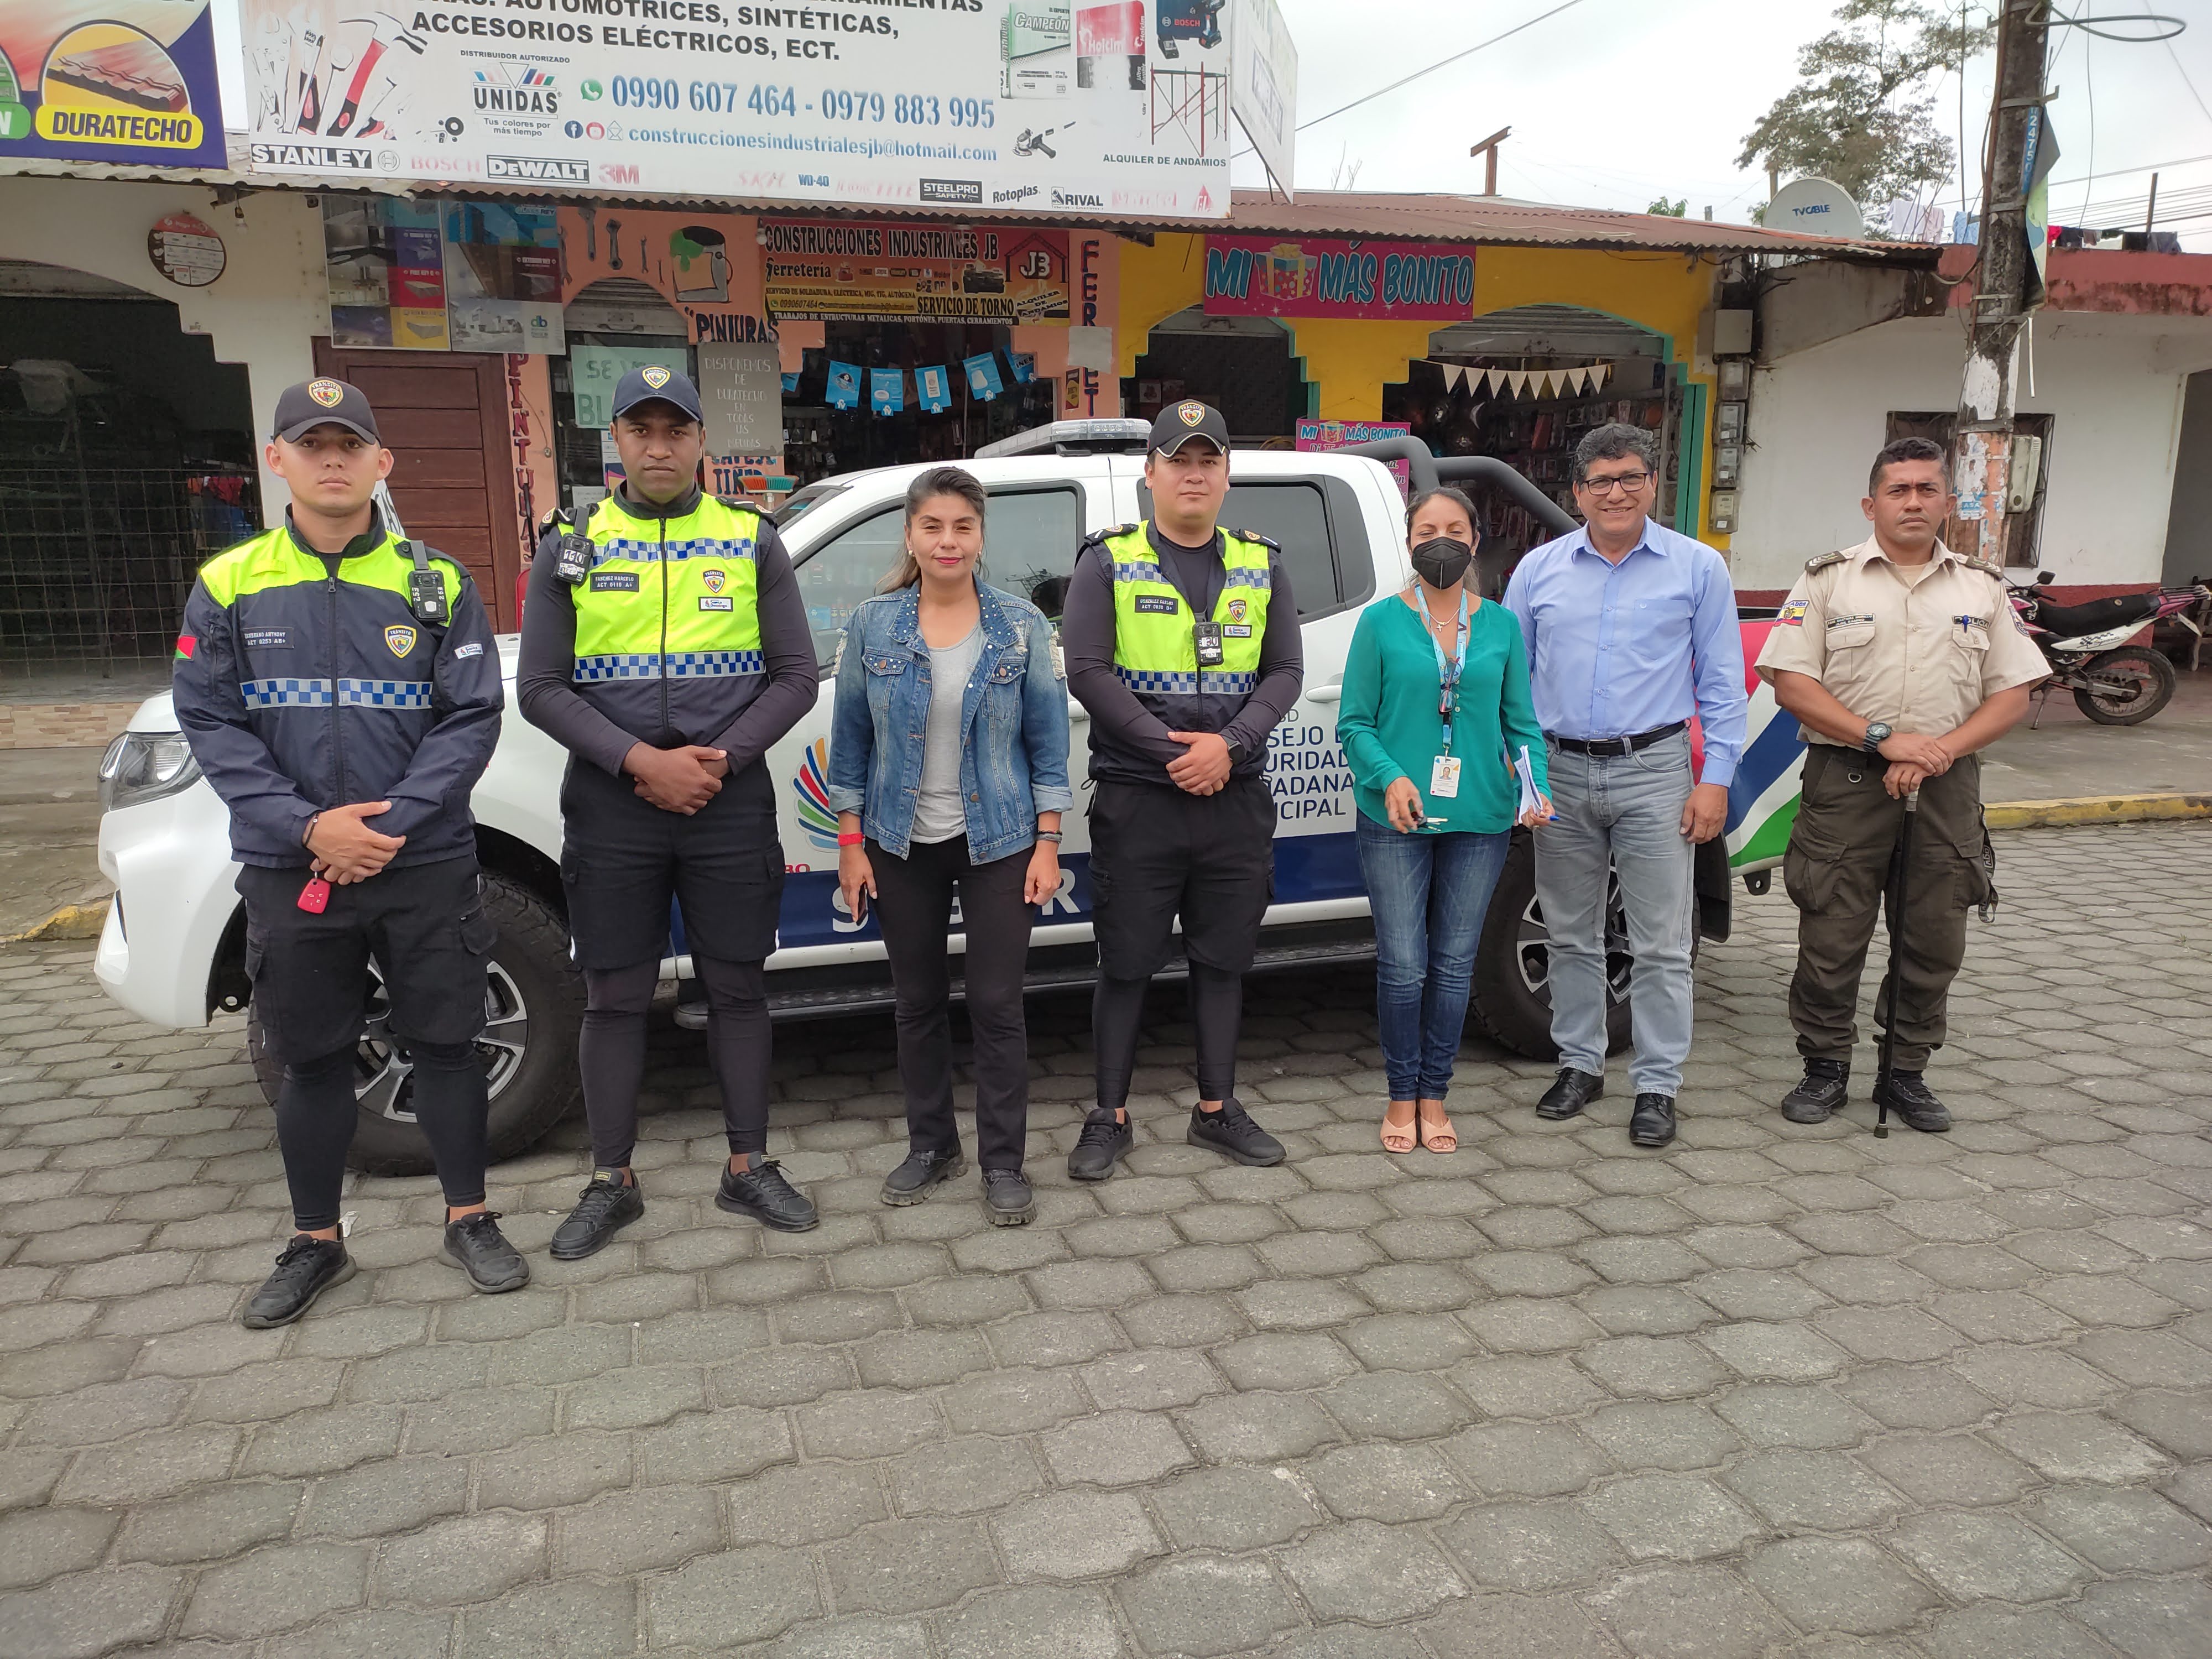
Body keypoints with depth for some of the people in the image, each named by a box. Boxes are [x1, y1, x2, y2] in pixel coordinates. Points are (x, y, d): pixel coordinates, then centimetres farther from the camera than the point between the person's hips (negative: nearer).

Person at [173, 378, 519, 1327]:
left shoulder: (436, 585, 1)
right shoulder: (229, 585, 3)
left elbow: (471, 717, -3)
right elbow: (210, 722, 0)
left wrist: (394, 823, -14)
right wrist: (311, 826, -13)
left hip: (425, 864, -1)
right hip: (289, 870, 1)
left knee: (445, 1042, 7)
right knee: (313, 1060, 11)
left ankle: (468, 1221, 23)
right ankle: (316, 1244, 27)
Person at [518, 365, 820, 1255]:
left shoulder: (753, 542, 5)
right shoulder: (569, 549, 5)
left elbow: (794, 678, 2)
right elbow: (541, 689, 0)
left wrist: (720, 760, -12)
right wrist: (641, 761, -14)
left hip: (733, 803, 0)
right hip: (609, 806, 0)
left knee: (737, 987, 9)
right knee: (615, 996, 7)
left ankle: (747, 1168, 22)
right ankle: (611, 1182, 21)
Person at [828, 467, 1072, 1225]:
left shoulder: (1021, 625, -3)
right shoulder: (872, 624, 0)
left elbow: (1047, 738, -1)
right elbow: (850, 738, 3)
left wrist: (1047, 842, -5)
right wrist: (851, 843, -1)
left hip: (998, 842, -2)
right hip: (902, 845, 2)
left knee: (997, 1005, 0)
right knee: (918, 1001, 12)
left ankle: (1003, 1163, 14)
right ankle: (931, 1145, 28)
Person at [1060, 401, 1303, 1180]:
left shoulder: (1262, 566, 11)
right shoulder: (1108, 562, 1)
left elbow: (1284, 674, 5)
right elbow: (1085, 671, -9)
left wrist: (1227, 747, -12)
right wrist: (1173, 750, -15)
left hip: (1236, 798, 3)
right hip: (1135, 800, -3)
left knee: (1224, 959, 11)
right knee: (1126, 961, 3)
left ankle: (1216, 1108, 25)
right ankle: (1110, 1116, 16)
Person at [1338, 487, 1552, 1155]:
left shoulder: (1501, 624, 8)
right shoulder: (1382, 621, 1)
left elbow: (1522, 723, 10)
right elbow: (1355, 723, 0)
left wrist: (1535, 788, -7)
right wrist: (1390, 778, -17)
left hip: (1479, 820, 2)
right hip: (1396, 821, -2)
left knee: (1454, 964, 9)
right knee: (1403, 966, -1)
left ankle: (1433, 1097, 24)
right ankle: (1402, 1096, 18)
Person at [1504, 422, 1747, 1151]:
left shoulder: (1698, 568, 4)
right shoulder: (1538, 569, 8)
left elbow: (1722, 685, 4)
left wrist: (1716, 779, -4)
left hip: (1654, 773, -2)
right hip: (1561, 772, 2)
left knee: (1661, 942, 1)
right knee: (1572, 936, 11)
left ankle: (1657, 1085, 11)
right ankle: (1580, 1064, 25)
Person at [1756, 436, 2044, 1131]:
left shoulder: (1982, 588, 10)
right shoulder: (1829, 580, 2)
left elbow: (2012, 693, 6)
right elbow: (1791, 683, -6)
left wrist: (1942, 748, -12)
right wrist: (1882, 738, -16)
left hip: (1947, 785, 3)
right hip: (1847, 780, -3)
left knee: (1934, 942, 8)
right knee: (1832, 936, 0)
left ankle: (1907, 1073, 23)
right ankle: (1825, 1067, 16)